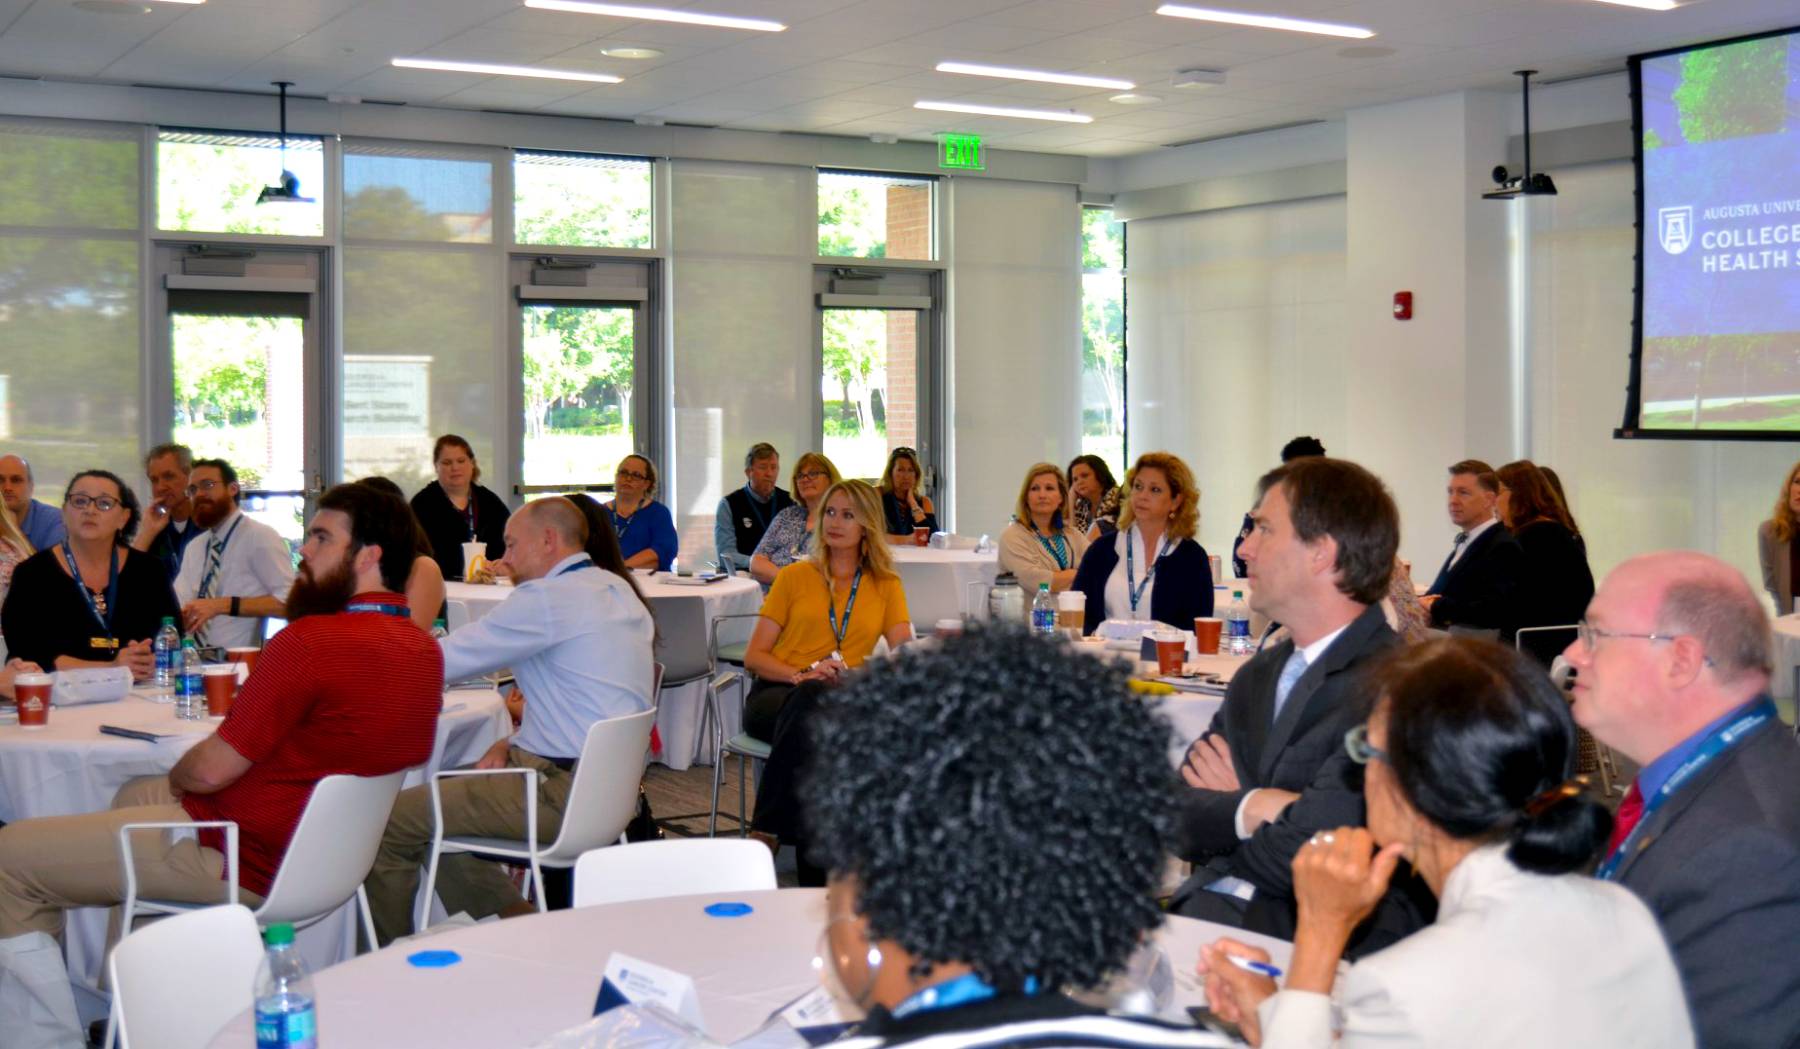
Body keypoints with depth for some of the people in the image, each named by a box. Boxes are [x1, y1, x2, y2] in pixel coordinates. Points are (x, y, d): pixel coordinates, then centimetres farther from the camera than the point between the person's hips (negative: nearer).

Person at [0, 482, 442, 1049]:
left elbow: (211, 770, -20)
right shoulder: (424, 648, 1)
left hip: (249, 864, -9)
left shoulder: (313, 641, -26)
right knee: (135, 794, 33)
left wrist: (175, 776, 4)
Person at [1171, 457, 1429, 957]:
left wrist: (1224, 807, 0)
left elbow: (1310, 852, -19)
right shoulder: (1259, 675, 14)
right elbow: (1171, 819, 6)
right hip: (1211, 910, 7)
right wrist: (1254, 807, -14)